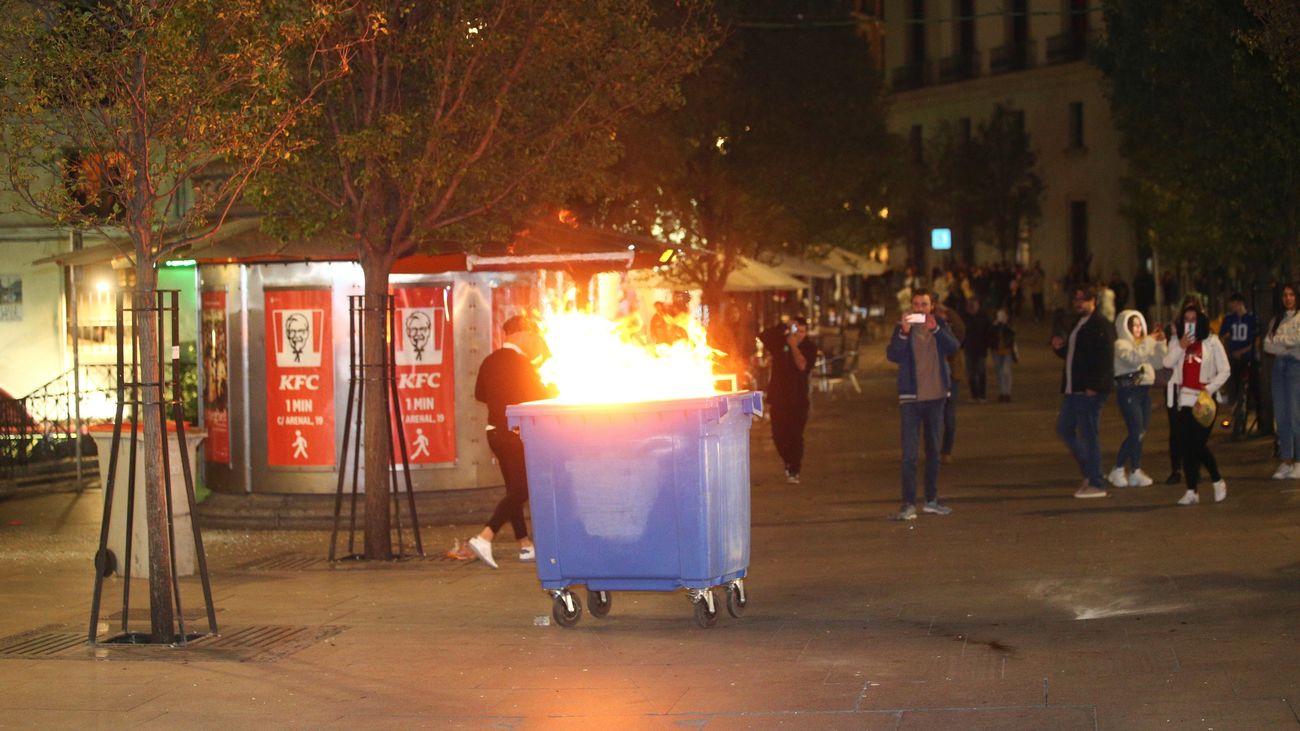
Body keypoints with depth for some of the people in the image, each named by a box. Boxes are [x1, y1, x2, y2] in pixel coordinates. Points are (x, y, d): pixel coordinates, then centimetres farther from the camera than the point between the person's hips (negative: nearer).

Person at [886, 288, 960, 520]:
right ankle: (908, 503, -11)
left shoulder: (940, 326, 5)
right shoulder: (903, 327, -1)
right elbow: (892, 355, -14)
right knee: (909, 453, -9)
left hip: (935, 396, 4)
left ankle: (932, 499, 23)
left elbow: (954, 346, -12)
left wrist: (935, 329, -27)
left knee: (933, 450, 13)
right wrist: (904, 333, -29)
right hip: (911, 397, -3)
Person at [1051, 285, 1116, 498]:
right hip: (1073, 389, 10)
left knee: (1089, 434, -6)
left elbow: (1105, 359, -19)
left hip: (1089, 391, -10)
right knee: (1064, 429, 14)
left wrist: (1094, 387, -23)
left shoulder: (1101, 327, -12)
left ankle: (1096, 484, 1)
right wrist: (1060, 347, 6)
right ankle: (1090, 472, 22)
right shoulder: (1078, 325, 17)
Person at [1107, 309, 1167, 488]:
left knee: (1140, 433, 5)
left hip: (1144, 390, 7)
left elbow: (1158, 362, 11)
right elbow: (1133, 358, -23)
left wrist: (1160, 344, -2)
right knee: (1136, 432, -12)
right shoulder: (1121, 345, -5)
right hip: (1128, 391, -7)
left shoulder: (1144, 344, 18)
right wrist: (1148, 341, -24)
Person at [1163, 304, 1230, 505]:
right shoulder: (1177, 342, 12)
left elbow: (1224, 371, 1)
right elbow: (1167, 363, -2)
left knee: (1199, 444, -11)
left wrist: (1210, 387, -12)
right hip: (1183, 400, 4)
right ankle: (1191, 491, 6)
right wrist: (1181, 347, -14)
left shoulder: (1212, 342, 2)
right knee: (1186, 446, 0)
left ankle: (1218, 482, 13)